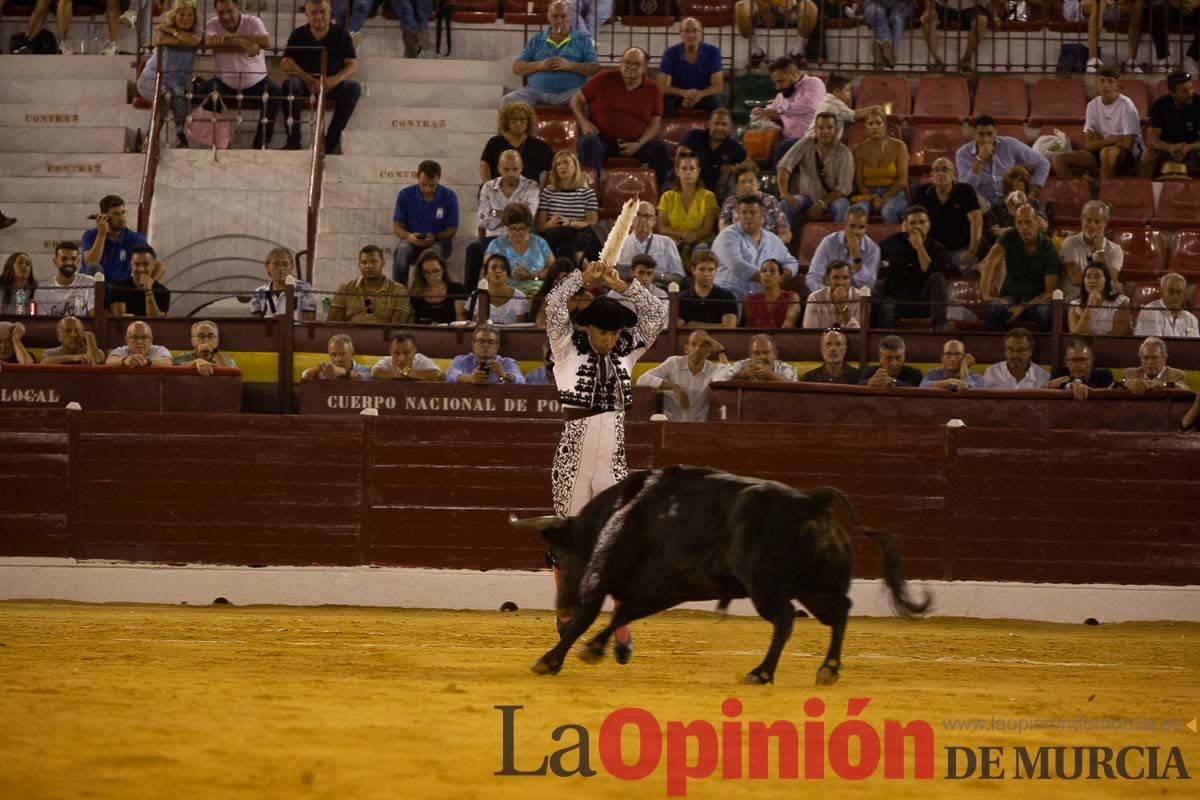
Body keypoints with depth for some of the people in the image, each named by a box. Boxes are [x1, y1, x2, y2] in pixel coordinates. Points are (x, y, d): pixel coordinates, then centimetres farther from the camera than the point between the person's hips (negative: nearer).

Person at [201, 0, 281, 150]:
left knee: (274, 92, -27)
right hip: (225, 83, 0)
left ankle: (261, 144, -14)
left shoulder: (253, 22, -6)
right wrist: (243, 44, -34)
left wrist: (231, 37, -27)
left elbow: (266, 41, -26)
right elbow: (209, 41, -27)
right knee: (206, 91, -28)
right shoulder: (212, 24, -3)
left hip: (255, 83, 0)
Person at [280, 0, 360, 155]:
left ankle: (332, 139, -25)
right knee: (290, 84, -32)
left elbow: (353, 65, -5)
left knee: (354, 87, -29)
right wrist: (309, 79, -24)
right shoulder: (298, 35, 4)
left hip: (332, 85, 0)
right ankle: (293, 140, -28)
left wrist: (335, 80, -27)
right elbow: (285, 63, -8)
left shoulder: (340, 35, 3)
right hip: (306, 84, 0)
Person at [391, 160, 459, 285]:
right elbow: (397, 226, 2)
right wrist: (409, 236, -22)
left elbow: (452, 229, 0)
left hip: (438, 241, -1)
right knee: (401, 252, -35)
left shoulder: (449, 196, -3)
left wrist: (435, 237, -22)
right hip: (412, 241, 1)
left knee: (436, 251, -38)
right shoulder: (405, 195, -1)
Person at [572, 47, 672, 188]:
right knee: (589, 142, -35)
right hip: (602, 138, -2)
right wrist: (583, 122, -10)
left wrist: (639, 144, -12)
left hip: (634, 143, 2)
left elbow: (654, 124, 6)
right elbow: (576, 100, 10)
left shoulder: (653, 90, 7)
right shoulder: (604, 79, 3)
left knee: (660, 148, -23)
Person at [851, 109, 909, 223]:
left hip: (893, 193, -1)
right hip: (868, 193, 1)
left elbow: (902, 180, -1)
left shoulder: (899, 146, 3)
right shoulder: (860, 149, 8)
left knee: (888, 212, -37)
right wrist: (873, 199, -14)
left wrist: (885, 199, -14)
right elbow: (858, 181, 3)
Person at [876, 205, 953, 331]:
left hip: (923, 304, 0)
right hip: (894, 299, 0)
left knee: (937, 278, -28)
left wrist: (920, 248, -20)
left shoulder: (938, 249, -2)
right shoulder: (895, 242, 8)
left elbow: (929, 272, -20)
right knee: (885, 309, -36)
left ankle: (939, 326, -31)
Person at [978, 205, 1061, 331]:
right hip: (1010, 296, 1)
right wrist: (986, 295, -33)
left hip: (1037, 300, -1)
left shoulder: (1048, 248, -10)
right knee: (993, 310, -34)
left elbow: (1050, 291, -11)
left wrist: (1023, 307, -23)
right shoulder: (1010, 237, -6)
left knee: (1046, 315, -38)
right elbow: (990, 262, -20)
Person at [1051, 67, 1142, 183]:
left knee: (1108, 152, -41)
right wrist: (1115, 139, -12)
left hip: (1128, 153, -5)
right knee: (1058, 160, -13)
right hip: (1100, 151, 5)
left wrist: (1100, 141, -8)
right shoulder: (1093, 105, 1)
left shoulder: (1126, 106, -13)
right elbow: (1088, 145, -2)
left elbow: (1127, 144, -19)